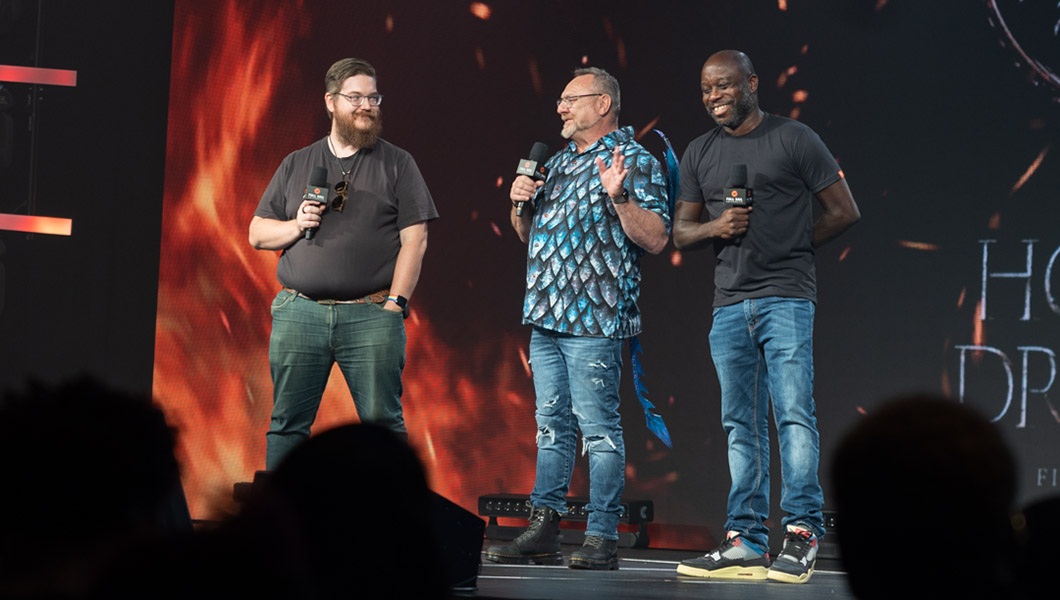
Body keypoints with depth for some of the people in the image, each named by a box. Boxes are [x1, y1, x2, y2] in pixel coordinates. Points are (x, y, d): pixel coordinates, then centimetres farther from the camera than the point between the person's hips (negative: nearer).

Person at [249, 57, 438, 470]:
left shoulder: (397, 164, 8)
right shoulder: (297, 165, 16)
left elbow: (415, 240, 1)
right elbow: (257, 234, 16)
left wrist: (395, 304, -8)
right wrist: (296, 225, -4)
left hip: (371, 316, -2)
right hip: (299, 312, 2)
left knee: (382, 421, -3)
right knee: (288, 422, 3)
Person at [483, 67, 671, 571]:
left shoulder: (634, 160, -3)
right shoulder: (559, 163, 21)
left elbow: (656, 239, -12)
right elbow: (530, 235, 27)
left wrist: (618, 196, -23)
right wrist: (520, 203, 8)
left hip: (593, 317, -8)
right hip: (546, 314, 8)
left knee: (598, 427, -8)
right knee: (551, 425, 8)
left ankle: (602, 539, -6)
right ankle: (543, 529, 10)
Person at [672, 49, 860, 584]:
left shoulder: (794, 139, 0)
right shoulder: (699, 153, 15)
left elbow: (844, 212, 1)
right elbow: (680, 233, 16)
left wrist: (791, 247, 1)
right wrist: (716, 228, -5)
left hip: (786, 298, -5)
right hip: (729, 303, 5)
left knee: (794, 414, -11)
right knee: (741, 425, 5)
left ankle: (802, 533, -8)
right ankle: (746, 543, 7)